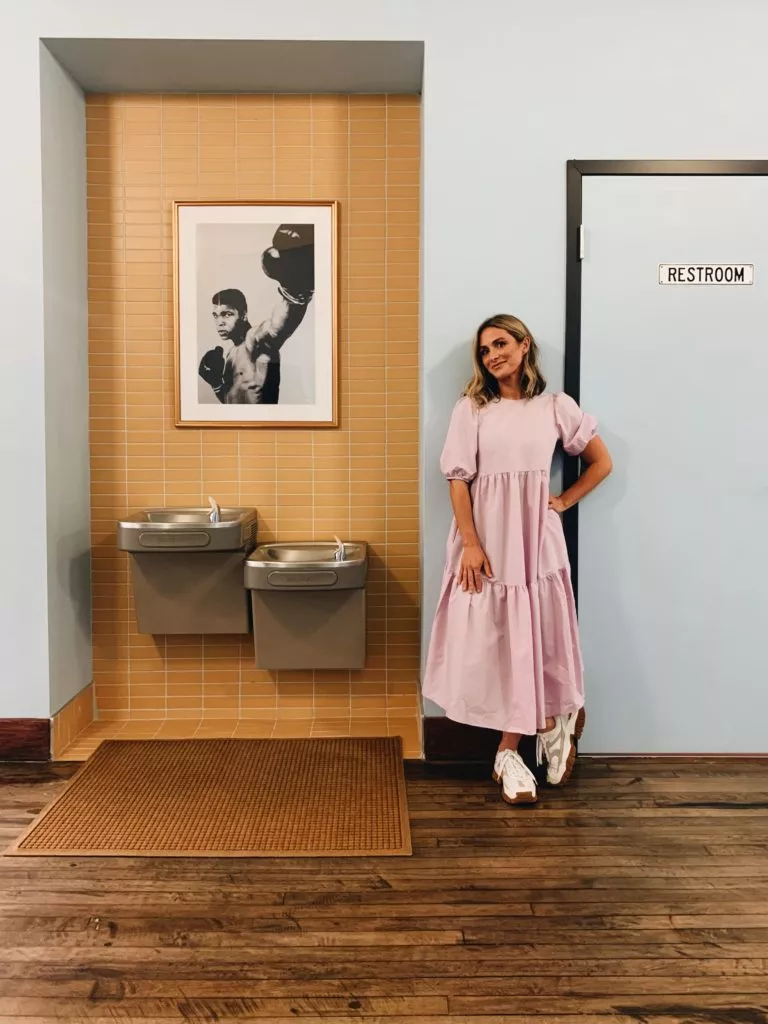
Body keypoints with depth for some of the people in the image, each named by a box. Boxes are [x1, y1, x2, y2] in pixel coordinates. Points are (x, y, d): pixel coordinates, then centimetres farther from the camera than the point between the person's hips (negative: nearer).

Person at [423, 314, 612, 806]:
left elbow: (602, 462, 13)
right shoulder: (472, 408, 1)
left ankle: (510, 753, 21)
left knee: (533, 640, 2)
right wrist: (470, 544, -12)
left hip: (535, 537, 1)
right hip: (487, 538, 0)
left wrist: (564, 502, 5)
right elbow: (459, 481, -4)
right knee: (496, 642, 4)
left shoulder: (556, 406, 5)